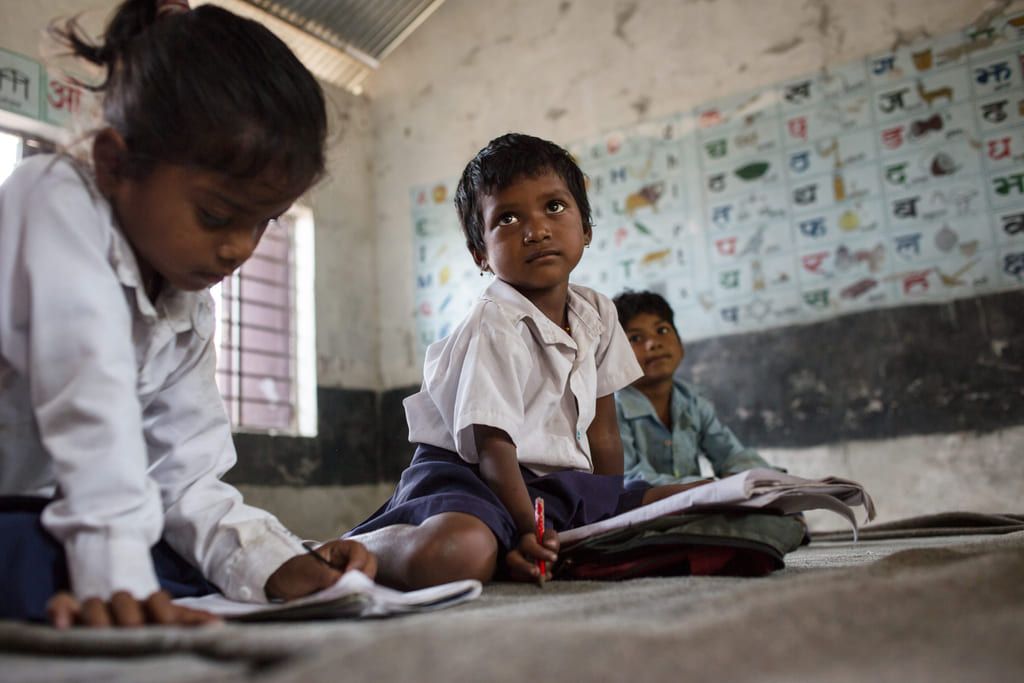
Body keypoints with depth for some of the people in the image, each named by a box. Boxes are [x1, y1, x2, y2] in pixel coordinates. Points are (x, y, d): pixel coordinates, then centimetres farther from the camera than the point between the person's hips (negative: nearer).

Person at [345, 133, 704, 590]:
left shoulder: (596, 313, 7)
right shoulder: (495, 328, -16)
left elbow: (602, 428, 10)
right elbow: (492, 444, -19)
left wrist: (613, 513, 6)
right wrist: (527, 533, -27)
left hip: (563, 483, 8)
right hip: (474, 478, -8)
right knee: (456, 553, -43)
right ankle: (353, 546, -4)